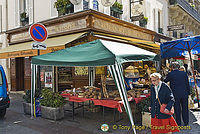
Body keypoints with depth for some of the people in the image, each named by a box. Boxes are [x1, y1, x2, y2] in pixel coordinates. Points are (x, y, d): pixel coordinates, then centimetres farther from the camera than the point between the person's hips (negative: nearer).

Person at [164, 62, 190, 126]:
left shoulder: (170, 74, -8)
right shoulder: (184, 73, 0)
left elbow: (165, 81, 6)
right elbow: (187, 84, 4)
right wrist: (188, 92, 12)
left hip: (175, 94, -2)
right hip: (184, 94, 3)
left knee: (177, 109, 7)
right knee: (185, 108, 13)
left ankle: (179, 124, 15)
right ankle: (186, 123, 23)